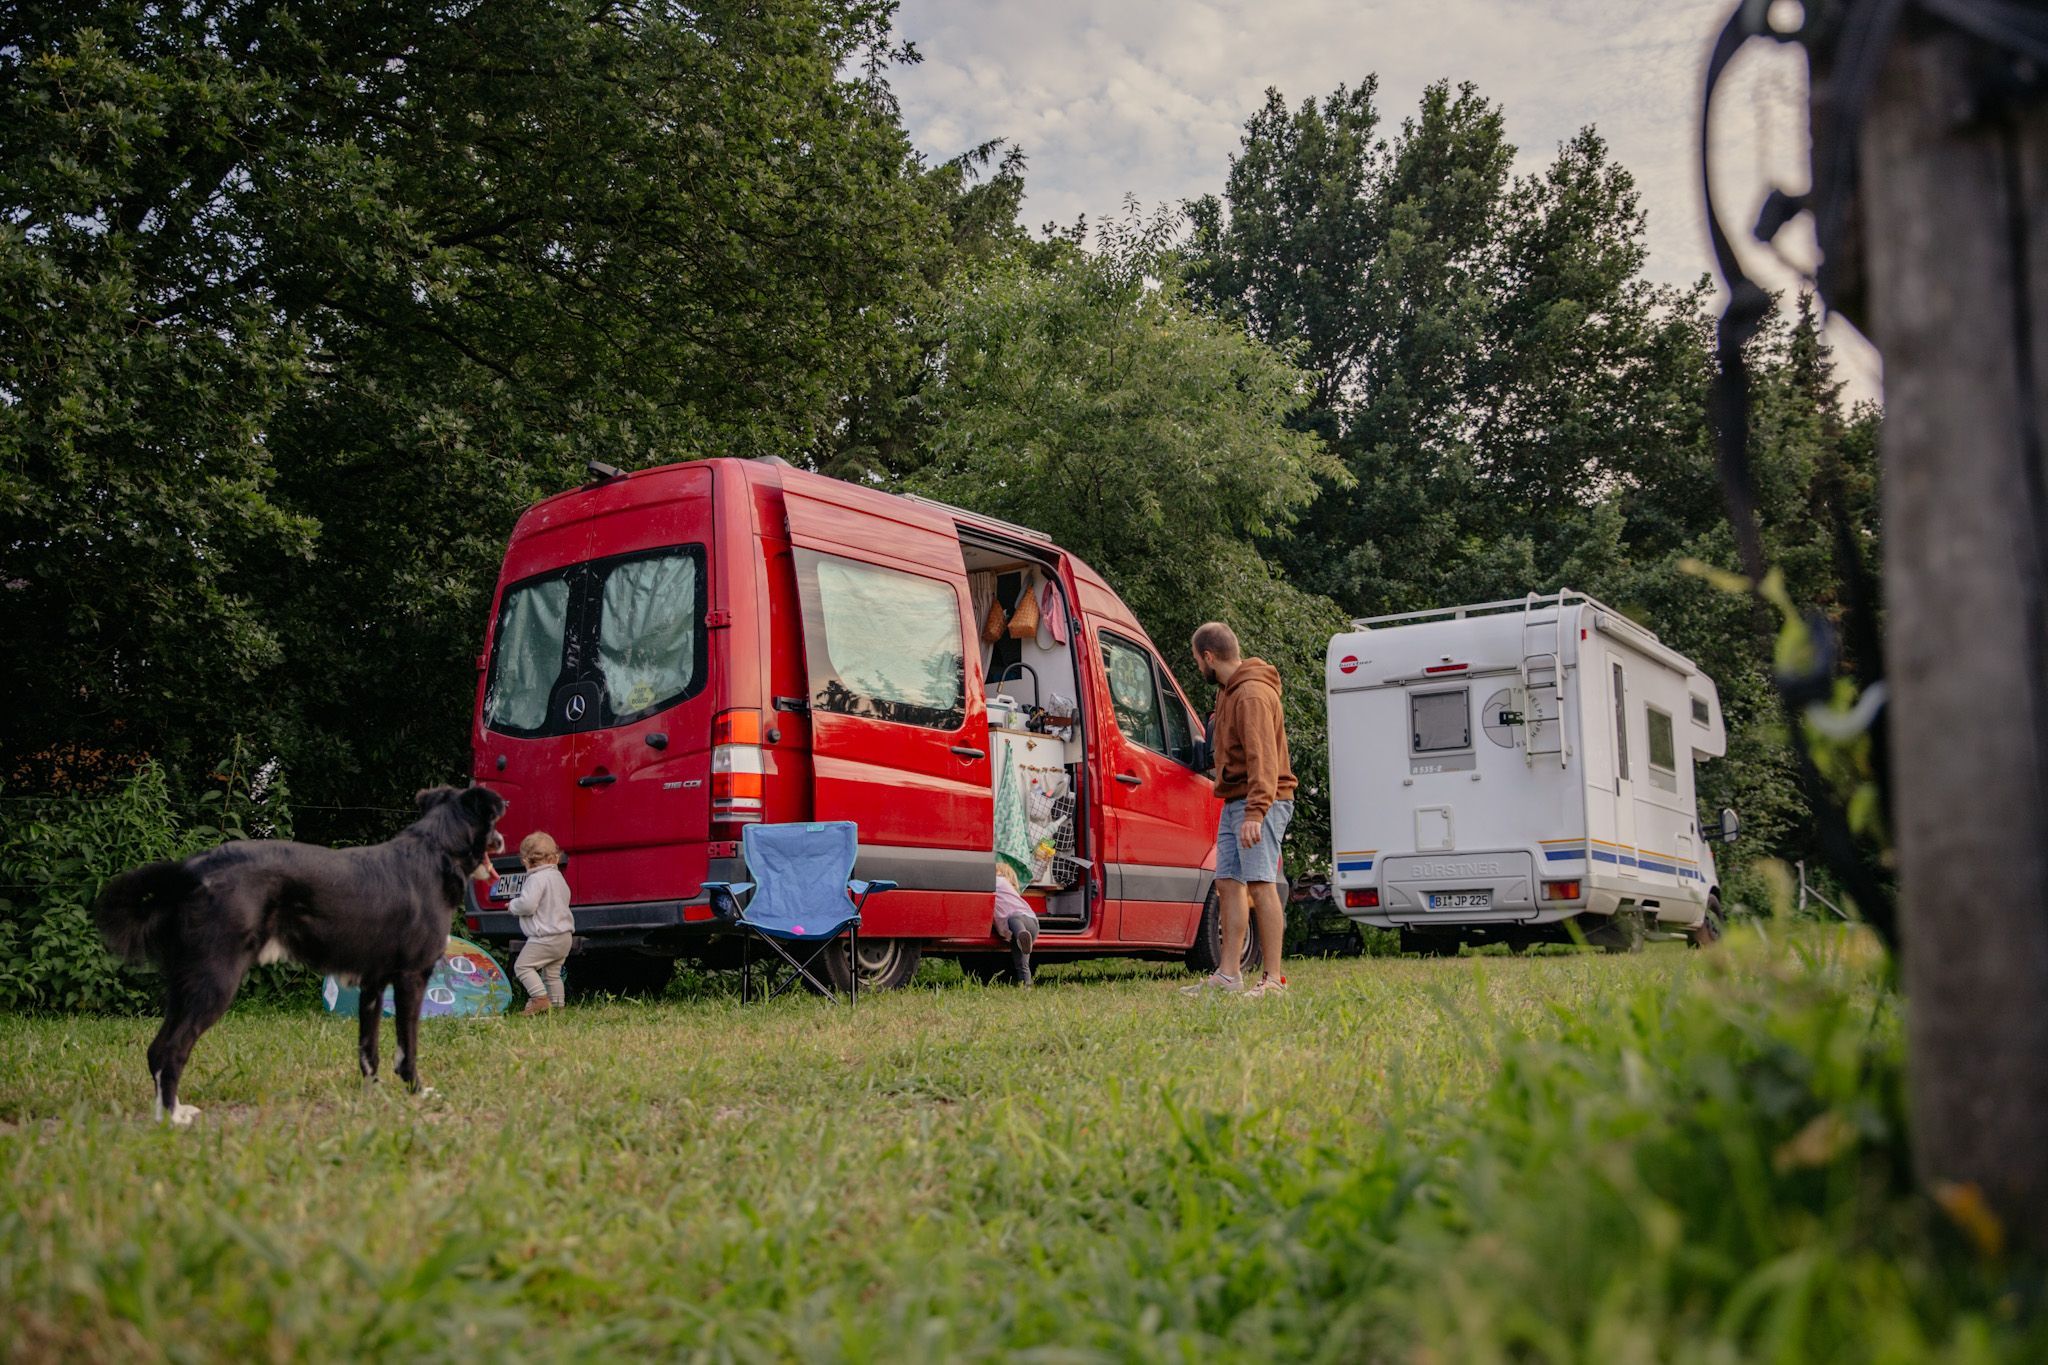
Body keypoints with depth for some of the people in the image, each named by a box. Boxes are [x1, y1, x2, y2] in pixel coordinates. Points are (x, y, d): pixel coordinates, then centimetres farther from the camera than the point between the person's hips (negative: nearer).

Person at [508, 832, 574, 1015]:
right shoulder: (558, 877, 16)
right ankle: (557, 1005, 16)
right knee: (552, 972, 17)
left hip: (545, 938, -9)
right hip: (565, 937, 9)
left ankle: (540, 999, -14)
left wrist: (512, 905, -2)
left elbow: (527, 905, -25)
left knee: (522, 966, -4)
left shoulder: (537, 879, -15)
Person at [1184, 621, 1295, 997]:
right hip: (1234, 803, 10)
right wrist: (1241, 808, 13)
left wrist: (1255, 812, -30)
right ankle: (1228, 975, 13)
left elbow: (1262, 758, -22)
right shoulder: (1229, 691, 19)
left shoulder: (1252, 694, -14)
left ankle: (1273, 980, -10)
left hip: (1260, 803, -10)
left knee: (1260, 884, -12)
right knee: (1228, 884, 9)